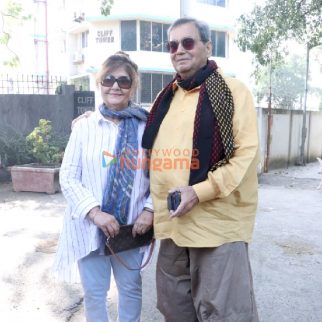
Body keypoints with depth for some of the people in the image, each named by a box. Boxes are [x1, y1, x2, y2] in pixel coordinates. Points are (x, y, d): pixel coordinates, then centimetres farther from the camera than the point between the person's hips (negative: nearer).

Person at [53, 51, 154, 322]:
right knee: (94, 292, 14)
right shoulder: (84, 126, -3)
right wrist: (95, 212, -15)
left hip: (131, 226, 1)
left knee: (131, 287, 17)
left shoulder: (145, 127, -3)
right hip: (90, 226, 0)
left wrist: (150, 210, -14)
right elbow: (68, 177, -5)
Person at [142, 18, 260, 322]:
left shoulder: (233, 91, -5)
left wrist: (199, 192, -22)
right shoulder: (164, 99, 13)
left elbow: (246, 154, -13)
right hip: (173, 223, 7)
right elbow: (152, 154, 26)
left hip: (217, 224, -6)